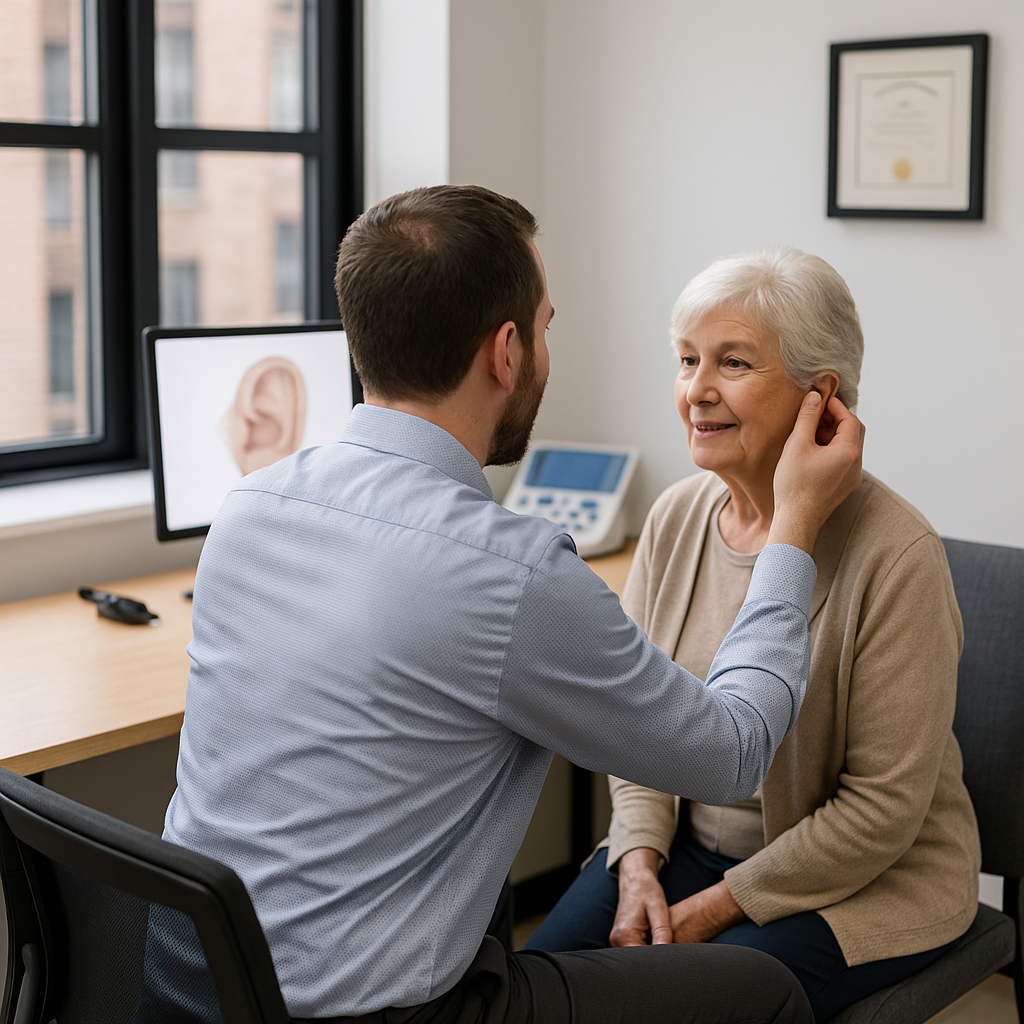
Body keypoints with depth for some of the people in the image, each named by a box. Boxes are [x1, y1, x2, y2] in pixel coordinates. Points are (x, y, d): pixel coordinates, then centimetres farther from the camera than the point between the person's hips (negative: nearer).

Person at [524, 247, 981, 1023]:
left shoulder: (894, 554, -21)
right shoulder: (676, 516, -1)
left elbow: (883, 807, -18)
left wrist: (713, 910, -16)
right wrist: (639, 863, -8)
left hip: (865, 883, -5)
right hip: (692, 842, 5)